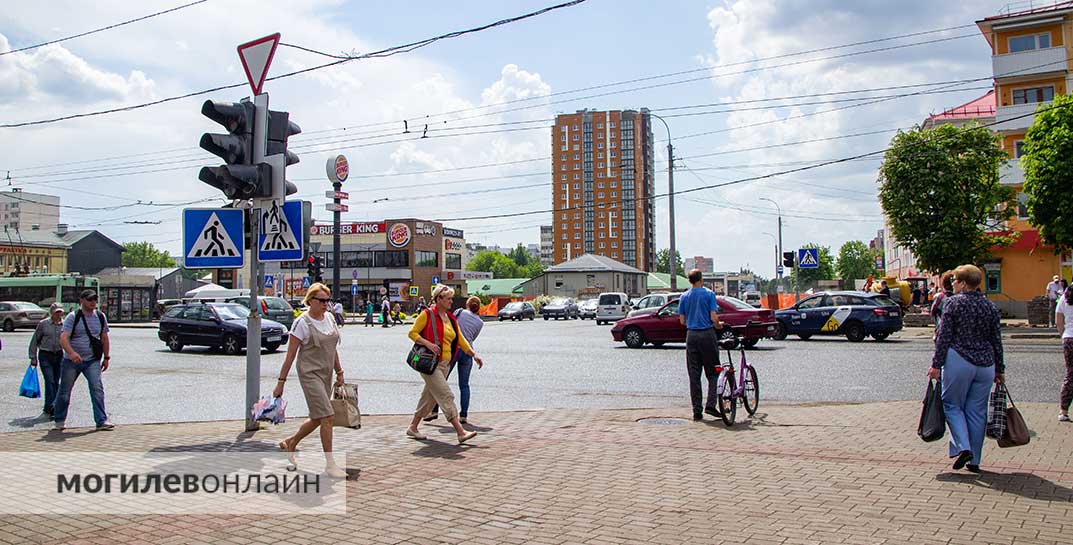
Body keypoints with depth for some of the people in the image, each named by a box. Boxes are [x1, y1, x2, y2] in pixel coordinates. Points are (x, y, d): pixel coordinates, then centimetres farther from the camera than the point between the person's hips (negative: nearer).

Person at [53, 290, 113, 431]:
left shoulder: (100, 317, 6)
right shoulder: (73, 317, -7)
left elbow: (104, 338, 16)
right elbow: (63, 338, -18)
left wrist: (106, 357, 13)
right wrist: (72, 353, -35)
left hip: (92, 361, 2)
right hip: (71, 361, -2)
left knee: (97, 388, -13)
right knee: (65, 390, 9)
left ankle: (101, 421, -14)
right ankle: (59, 421, 27)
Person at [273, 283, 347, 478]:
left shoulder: (330, 318, 8)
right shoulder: (302, 323, -12)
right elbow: (290, 355, -11)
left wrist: (339, 372, 16)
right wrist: (281, 382, -11)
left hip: (326, 374, 8)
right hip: (310, 374, -7)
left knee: (317, 419, 12)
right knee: (327, 416, -12)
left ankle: (290, 443, 35)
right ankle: (329, 463, -3)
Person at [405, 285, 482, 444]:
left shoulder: (450, 318, 15)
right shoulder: (427, 314, -6)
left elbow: (460, 339, 16)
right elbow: (412, 333, -7)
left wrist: (474, 354, 7)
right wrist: (428, 344, -20)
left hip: (444, 364, 8)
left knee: (430, 397, 14)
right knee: (446, 395, -12)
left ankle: (413, 427, 27)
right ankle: (461, 432, -15)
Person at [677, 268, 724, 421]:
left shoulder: (684, 297, 6)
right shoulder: (709, 294, -5)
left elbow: (682, 321, 7)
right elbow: (714, 318, -11)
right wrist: (718, 326, 10)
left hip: (691, 335, 3)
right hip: (707, 334, -3)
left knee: (694, 375, 5)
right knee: (712, 372, 7)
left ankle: (697, 411, 6)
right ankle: (710, 405, -5)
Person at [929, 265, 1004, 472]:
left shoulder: (953, 302, -6)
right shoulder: (990, 306, 8)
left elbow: (944, 336, -9)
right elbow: (997, 341, 11)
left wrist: (936, 364, -6)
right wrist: (999, 370, 18)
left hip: (959, 361, -5)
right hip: (985, 363, 5)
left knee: (952, 405, 8)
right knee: (977, 411, 9)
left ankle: (963, 448, -10)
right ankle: (974, 460, 13)